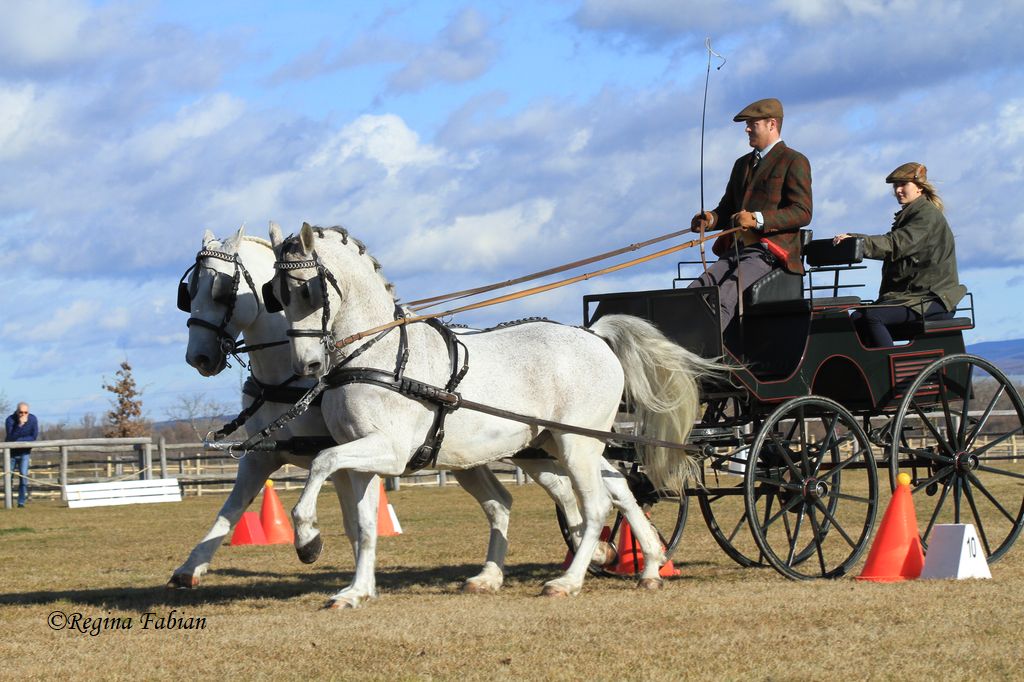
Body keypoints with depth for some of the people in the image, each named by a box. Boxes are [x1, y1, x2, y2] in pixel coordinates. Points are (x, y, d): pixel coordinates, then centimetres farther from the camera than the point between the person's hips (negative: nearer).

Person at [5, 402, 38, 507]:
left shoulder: (32, 419, -10)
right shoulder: (10, 420, -19)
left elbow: (34, 437, -12)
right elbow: (11, 437, -29)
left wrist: (19, 439, -17)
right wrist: (20, 425, -39)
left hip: (24, 452, 1)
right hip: (11, 452, -1)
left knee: (23, 476, -10)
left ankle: (21, 501, -3)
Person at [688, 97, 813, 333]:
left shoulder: (794, 162, 1)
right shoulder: (742, 164, 27)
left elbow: (803, 212, -9)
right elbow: (727, 208, 30)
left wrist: (759, 219, -22)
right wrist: (711, 219, 4)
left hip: (769, 252, -7)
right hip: (735, 251, 7)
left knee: (723, 298, -31)